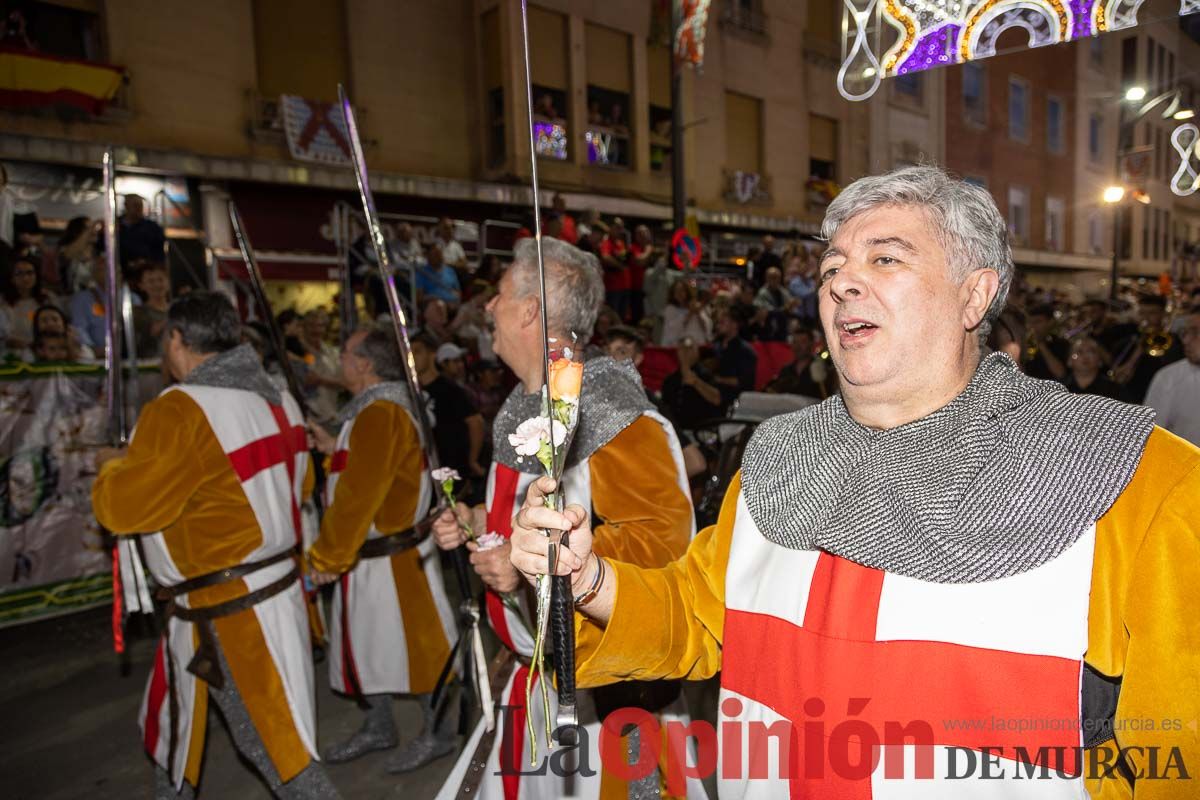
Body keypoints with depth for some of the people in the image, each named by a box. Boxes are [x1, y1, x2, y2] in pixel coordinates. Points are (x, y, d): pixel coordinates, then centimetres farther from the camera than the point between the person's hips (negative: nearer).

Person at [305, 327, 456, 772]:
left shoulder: (380, 413, -22)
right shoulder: (378, 407, 12)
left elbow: (358, 493, -25)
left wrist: (327, 556, -19)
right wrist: (337, 449, 12)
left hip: (392, 555, -10)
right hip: (371, 552, 10)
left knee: (414, 640, 4)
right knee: (370, 640, 18)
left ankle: (437, 733, 20)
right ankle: (378, 728, 35)